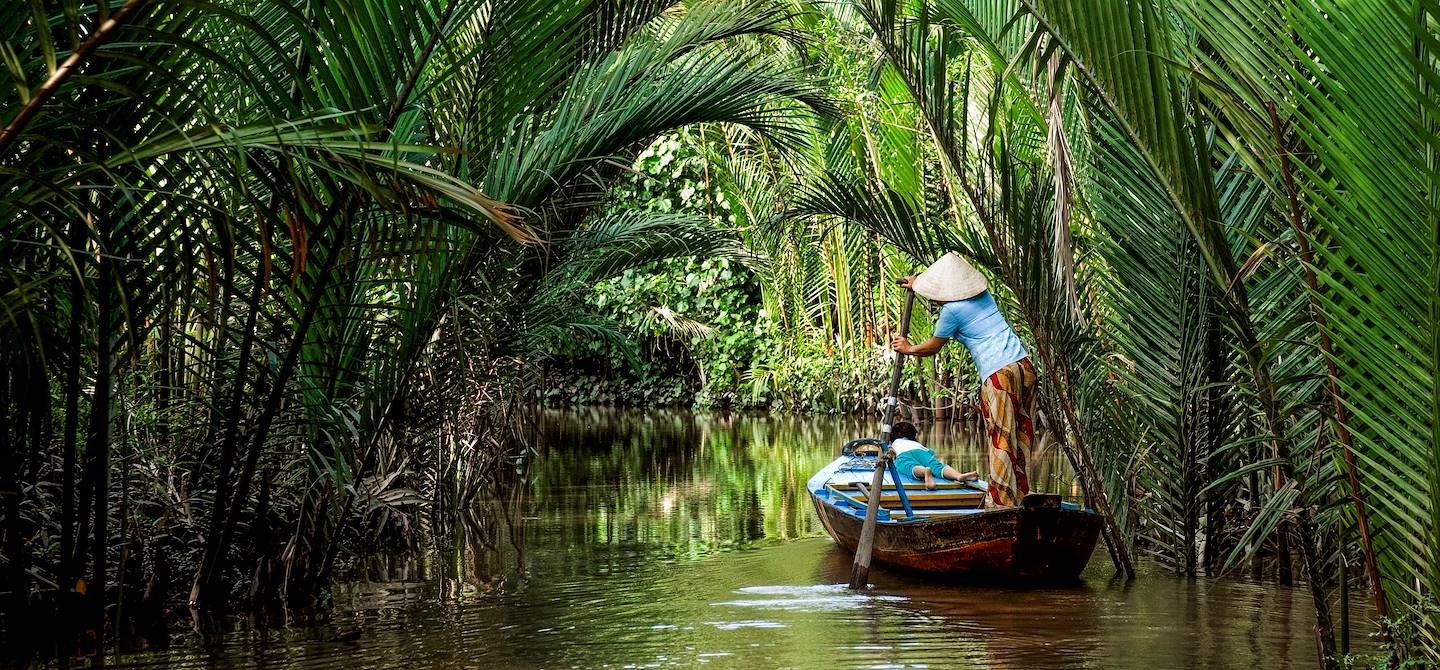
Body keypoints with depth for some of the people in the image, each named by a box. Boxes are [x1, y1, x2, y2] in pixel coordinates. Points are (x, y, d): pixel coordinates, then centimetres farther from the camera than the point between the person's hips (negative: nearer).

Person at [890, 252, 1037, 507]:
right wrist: (918, 284, 47)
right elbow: (957, 287, 40)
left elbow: (933, 347, 9)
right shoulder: (982, 293, 16)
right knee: (1020, 437, 10)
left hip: (1000, 374, -8)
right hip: (1025, 365, 8)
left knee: (1001, 440, -4)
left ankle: (1003, 504, -3)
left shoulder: (953, 310, -6)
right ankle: (1019, 497, 15)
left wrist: (909, 349, 26)